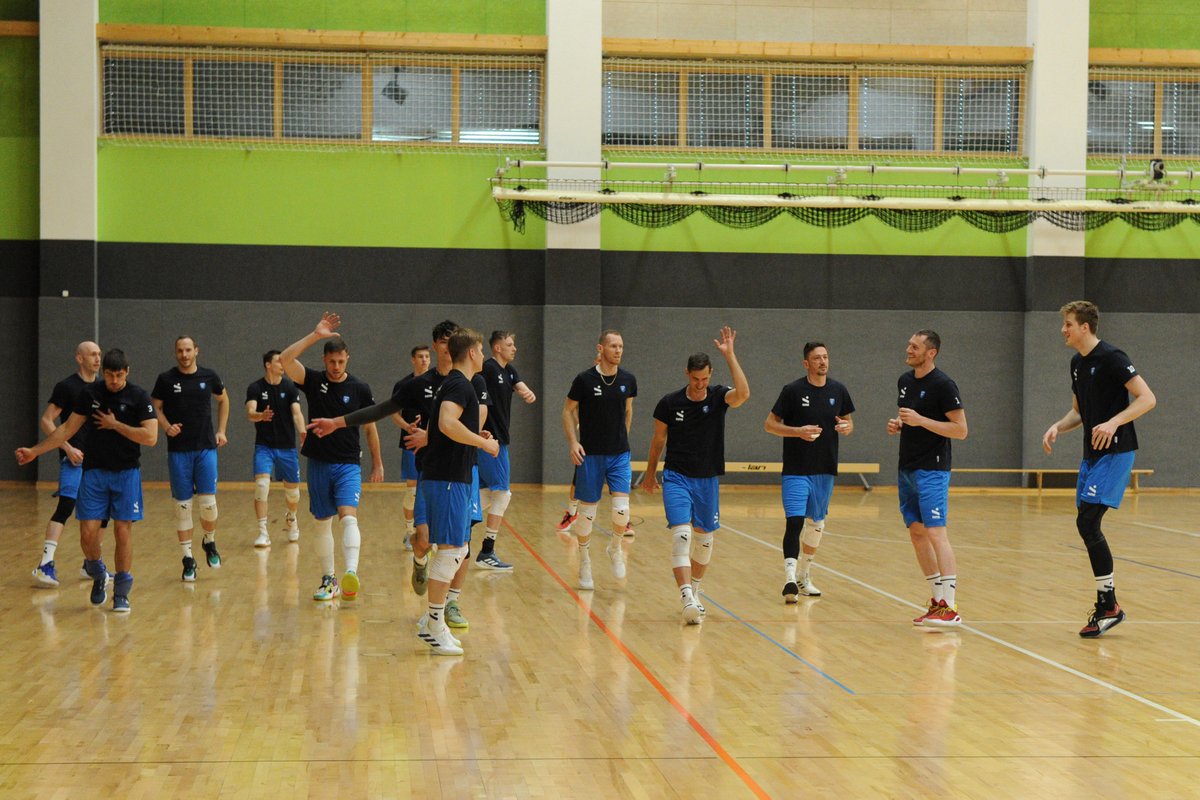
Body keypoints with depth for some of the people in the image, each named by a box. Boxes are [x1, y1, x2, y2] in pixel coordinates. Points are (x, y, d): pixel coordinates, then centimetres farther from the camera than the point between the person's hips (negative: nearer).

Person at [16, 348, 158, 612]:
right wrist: (35, 451, 3)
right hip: (94, 471, 2)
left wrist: (115, 424, -13)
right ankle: (98, 575, 24)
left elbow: (150, 437, -14)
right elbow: (68, 429, 8)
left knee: (123, 532, -3)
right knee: (88, 533, -5)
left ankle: (121, 594, 8)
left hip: (126, 473, -2)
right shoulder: (90, 393, 3)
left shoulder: (138, 397, -6)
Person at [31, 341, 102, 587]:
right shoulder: (66, 386, -6)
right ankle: (45, 565, -21)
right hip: (75, 457, -7)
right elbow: (46, 421, -8)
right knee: (65, 506, -18)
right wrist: (68, 448, -16)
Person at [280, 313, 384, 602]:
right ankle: (328, 581, 19)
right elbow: (285, 359, -16)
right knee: (323, 523, 8)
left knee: (349, 516, -20)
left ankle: (351, 574, -35)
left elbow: (370, 427, 9)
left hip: (348, 464, -2)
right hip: (319, 463, 2)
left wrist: (377, 463, 10)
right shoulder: (314, 381, 0)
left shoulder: (360, 389, 0)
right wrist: (315, 335, -20)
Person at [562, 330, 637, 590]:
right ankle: (584, 564, 21)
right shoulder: (585, 380, -9)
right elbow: (568, 410, 0)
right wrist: (573, 442, -9)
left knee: (622, 510, -12)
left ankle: (615, 548, 18)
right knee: (587, 510, 4)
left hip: (620, 454, 2)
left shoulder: (628, 380, 1)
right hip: (590, 454, -2)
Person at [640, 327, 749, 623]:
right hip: (676, 477, -2)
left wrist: (729, 354, -27)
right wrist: (650, 474, 16)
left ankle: (694, 592, 33)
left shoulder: (718, 397, -4)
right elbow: (658, 439, 9)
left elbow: (743, 393, -27)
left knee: (704, 539, 12)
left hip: (707, 479, 2)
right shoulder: (670, 403, -5)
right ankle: (687, 599, -26)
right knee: (681, 535, -17)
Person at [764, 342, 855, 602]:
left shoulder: (838, 390, 5)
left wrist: (847, 427, -8)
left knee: (817, 523, 15)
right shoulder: (793, 390, -8)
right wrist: (798, 431, -21)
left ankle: (804, 576, 31)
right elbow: (769, 424, -6)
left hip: (826, 470, 5)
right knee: (795, 521, -18)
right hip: (796, 470, -5)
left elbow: (849, 422, 16)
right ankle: (789, 578, -22)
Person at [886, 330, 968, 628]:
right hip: (907, 468, 9)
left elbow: (961, 430, -15)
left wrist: (920, 420, -21)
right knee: (917, 532, 10)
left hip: (931, 469, -9)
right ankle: (937, 601, 19)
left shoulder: (943, 385, -12)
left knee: (936, 532, -14)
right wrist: (896, 425, 5)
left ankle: (950, 608, -15)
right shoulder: (904, 381, 12)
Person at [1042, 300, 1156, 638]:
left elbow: (1147, 399, -18)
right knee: (1087, 526, 7)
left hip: (1115, 452, -9)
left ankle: (1108, 605, -6)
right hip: (1092, 454, 9)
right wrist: (1058, 427, 4)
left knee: (1087, 522, -15)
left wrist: (1113, 422, -30)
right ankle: (1108, 604, 14)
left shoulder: (1111, 357, -13)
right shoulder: (1077, 363, 14)